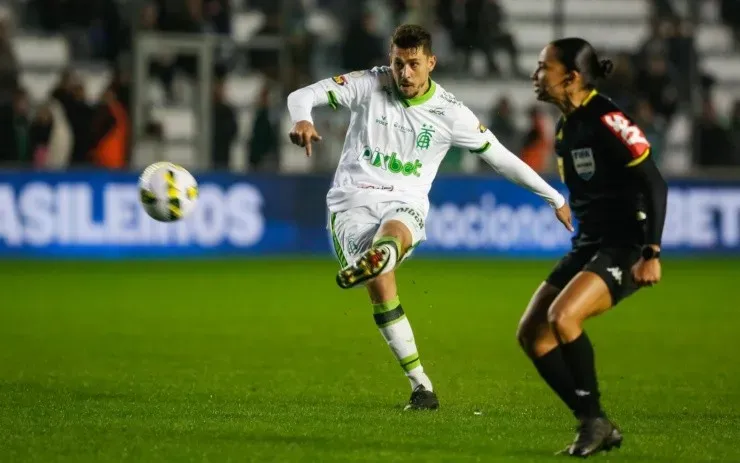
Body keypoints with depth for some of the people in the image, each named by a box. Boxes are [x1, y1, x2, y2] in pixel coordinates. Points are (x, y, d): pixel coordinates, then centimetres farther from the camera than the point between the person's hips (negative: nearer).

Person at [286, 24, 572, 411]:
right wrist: (301, 120, -28)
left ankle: (371, 261, -74)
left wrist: (555, 199, 14)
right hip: (354, 200, -1)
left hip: (405, 204, 1)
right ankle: (421, 386, -14)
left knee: (392, 233, -38)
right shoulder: (369, 85, -1)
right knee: (381, 287, -20)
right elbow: (303, 95, -3)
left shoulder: (450, 113, 1)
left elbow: (501, 158, 10)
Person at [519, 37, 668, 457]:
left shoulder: (607, 121, -16)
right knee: (532, 334, 1)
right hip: (588, 246, 10)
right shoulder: (565, 128, 11)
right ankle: (599, 428, 6)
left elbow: (655, 185, -18)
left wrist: (652, 253, -23)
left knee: (562, 316, -29)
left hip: (625, 249, -10)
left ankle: (593, 419, -12)